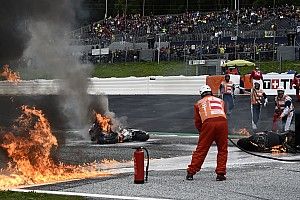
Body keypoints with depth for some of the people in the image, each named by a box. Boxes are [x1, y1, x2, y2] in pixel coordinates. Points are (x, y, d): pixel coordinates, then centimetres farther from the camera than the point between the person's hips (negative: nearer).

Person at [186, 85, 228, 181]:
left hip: (208, 123, -1)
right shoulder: (220, 101, 31)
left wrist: (202, 132, 36)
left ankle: (191, 172, 7)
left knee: (201, 149, 5)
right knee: (222, 150, 14)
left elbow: (197, 121, 22)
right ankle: (220, 174, 10)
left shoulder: (199, 103, 25)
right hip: (222, 122, 1)